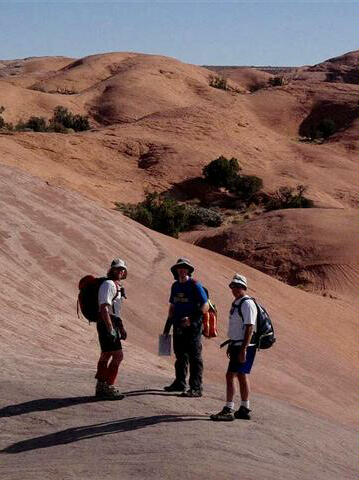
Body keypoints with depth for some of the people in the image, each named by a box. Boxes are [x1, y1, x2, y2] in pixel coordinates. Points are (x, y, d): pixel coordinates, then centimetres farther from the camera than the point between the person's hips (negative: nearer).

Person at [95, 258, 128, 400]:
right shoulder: (108, 284, -13)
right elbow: (104, 307, -23)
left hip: (112, 323, 10)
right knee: (117, 355, -12)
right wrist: (110, 329, -28)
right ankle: (108, 387, -10)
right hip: (107, 323, -10)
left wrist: (121, 328, 27)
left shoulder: (117, 286, 19)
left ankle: (101, 387, 22)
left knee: (106, 355, 14)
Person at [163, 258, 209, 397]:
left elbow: (205, 306, -11)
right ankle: (180, 383, 29)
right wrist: (168, 325, 20)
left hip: (192, 328, -7)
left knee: (194, 357, -6)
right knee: (180, 356, 17)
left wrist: (191, 319, -21)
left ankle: (196, 388, -6)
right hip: (178, 327, 7)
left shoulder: (195, 285, -8)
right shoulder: (175, 286, 13)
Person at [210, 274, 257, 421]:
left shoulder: (247, 304, -15)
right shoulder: (236, 303, 15)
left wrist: (243, 350, -25)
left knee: (230, 376, -12)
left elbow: (249, 328, -21)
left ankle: (228, 410, -10)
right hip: (237, 345, 10)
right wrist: (230, 345, 24)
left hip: (244, 347, -10)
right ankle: (244, 410, 20)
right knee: (242, 376, 13)